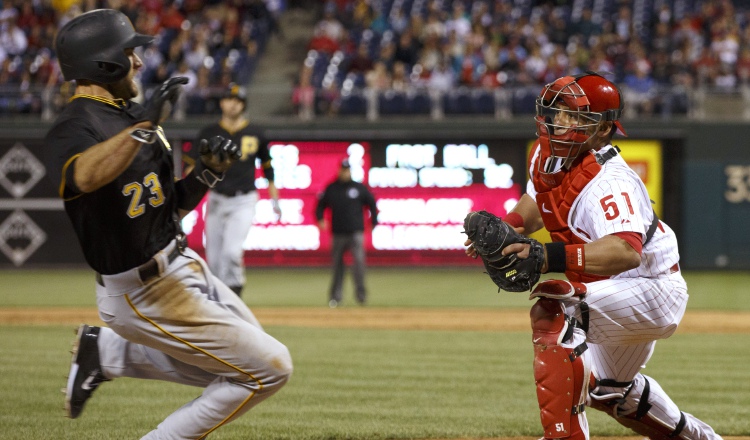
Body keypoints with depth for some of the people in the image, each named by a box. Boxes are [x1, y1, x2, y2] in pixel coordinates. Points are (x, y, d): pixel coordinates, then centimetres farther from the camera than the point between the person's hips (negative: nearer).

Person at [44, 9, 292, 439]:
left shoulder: (129, 115, 10)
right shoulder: (74, 129, -18)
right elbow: (83, 177, -45)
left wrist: (209, 171, 0)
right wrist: (142, 127, -50)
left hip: (184, 268, 9)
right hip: (147, 293, -9)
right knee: (269, 367, -7)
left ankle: (106, 353, 20)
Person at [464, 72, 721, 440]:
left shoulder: (608, 182, -34)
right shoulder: (545, 154, -7)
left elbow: (627, 251, -52)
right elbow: (537, 200, 17)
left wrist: (547, 256, -63)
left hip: (653, 291, -10)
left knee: (551, 314, -34)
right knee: (605, 389, 32)